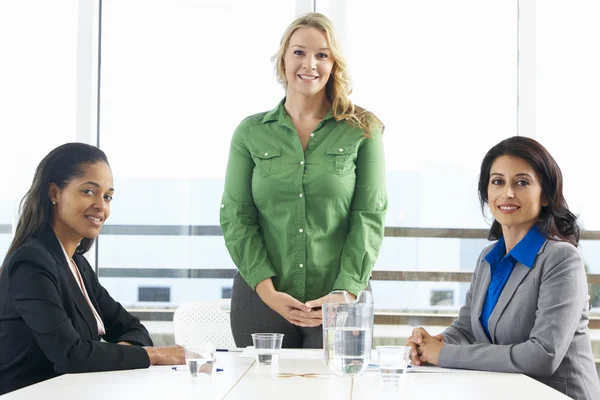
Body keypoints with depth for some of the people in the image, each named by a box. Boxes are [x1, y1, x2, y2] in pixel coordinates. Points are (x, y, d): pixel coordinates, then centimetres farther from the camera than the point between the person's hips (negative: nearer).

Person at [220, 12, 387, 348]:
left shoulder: (363, 131, 4)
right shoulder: (251, 132, 7)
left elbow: (369, 219, -2)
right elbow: (236, 219, 2)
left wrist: (345, 293, -13)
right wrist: (267, 289, -10)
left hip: (339, 302, -1)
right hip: (261, 301, 1)